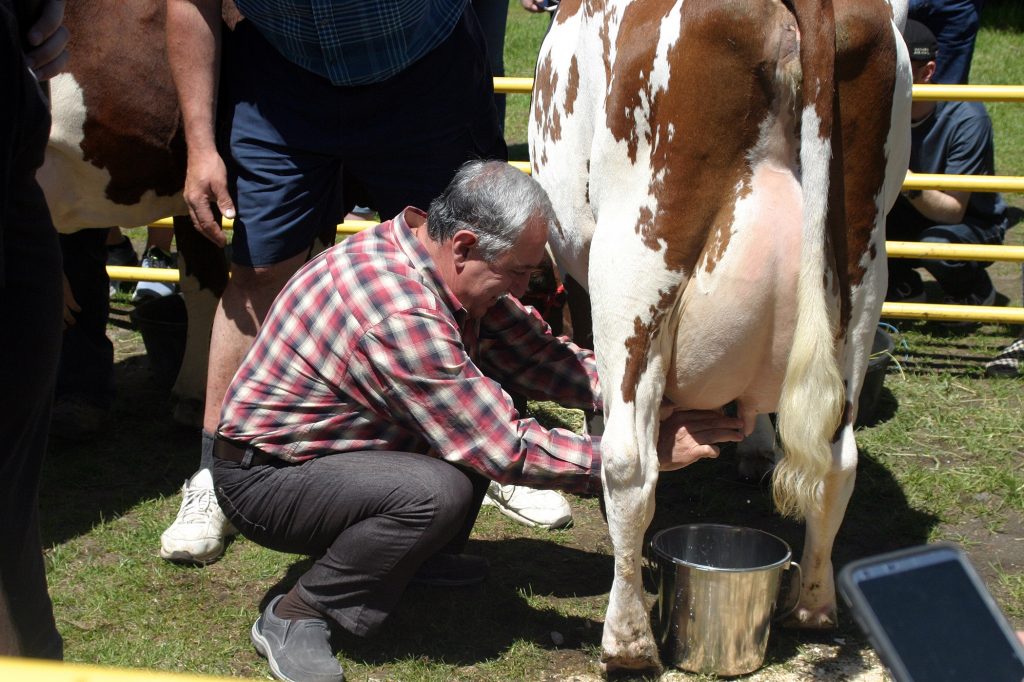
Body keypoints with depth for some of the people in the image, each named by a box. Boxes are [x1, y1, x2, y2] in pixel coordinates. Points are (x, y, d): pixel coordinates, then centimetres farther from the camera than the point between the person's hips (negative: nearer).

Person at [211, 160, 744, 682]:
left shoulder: (443, 264, -5)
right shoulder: (400, 316, -33)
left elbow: (536, 352, 3)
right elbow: (506, 453, -28)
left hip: (337, 438, 9)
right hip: (264, 478, -9)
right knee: (437, 491, -31)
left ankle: (424, 557, 18)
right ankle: (292, 618, -12)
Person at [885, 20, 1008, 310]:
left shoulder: (966, 117, -26)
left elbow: (953, 209, -27)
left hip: (972, 224, -4)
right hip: (911, 219, 4)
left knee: (936, 245, -38)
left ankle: (974, 292, -2)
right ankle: (902, 287, 3)